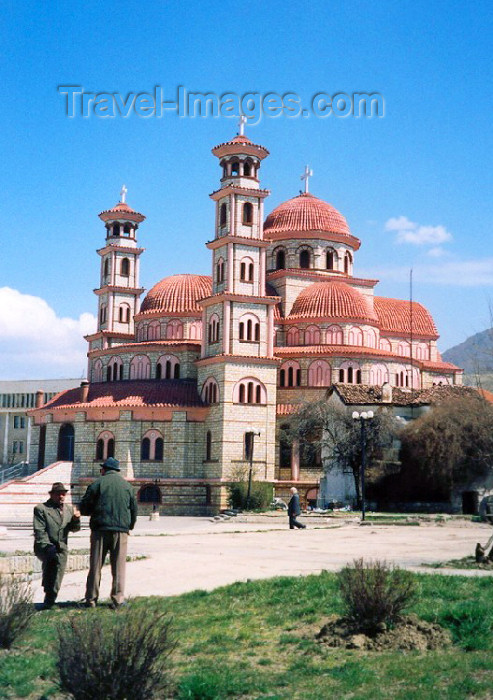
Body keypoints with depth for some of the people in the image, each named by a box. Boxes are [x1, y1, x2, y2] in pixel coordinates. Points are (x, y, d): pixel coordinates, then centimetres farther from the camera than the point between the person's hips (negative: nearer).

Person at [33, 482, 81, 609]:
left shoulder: (69, 509, 16)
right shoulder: (41, 509, 1)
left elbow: (74, 529, 14)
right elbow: (39, 531, -6)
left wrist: (76, 519, -9)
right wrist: (48, 546, -20)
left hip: (61, 547, 4)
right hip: (44, 547, -4)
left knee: (59, 572, -9)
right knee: (52, 557, -33)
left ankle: (49, 601, 4)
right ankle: (47, 587, -20)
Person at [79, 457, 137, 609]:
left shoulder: (97, 484, 0)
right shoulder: (127, 485, 9)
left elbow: (84, 508, -1)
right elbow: (134, 509, 13)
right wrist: (129, 526, 26)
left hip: (100, 529, -1)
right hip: (121, 530, 1)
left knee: (95, 565, 5)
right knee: (118, 566, 6)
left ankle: (91, 599, 7)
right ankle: (118, 599, 4)